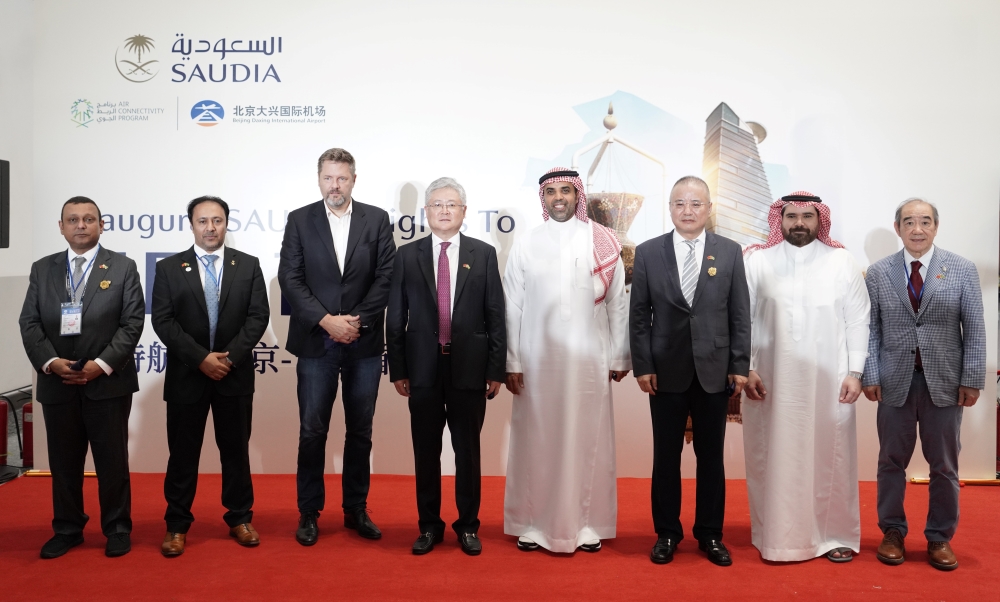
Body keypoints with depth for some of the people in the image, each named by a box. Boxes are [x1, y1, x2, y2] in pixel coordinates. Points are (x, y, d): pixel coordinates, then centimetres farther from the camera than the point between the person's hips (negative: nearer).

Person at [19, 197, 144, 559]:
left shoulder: (123, 268, 2)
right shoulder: (42, 269, 10)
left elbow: (133, 323, -5)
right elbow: (29, 323, 4)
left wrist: (102, 364, -15)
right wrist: (50, 362, -12)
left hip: (108, 382, -3)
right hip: (56, 383, 3)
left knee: (112, 460, 5)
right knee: (63, 461, 11)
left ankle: (117, 530, 18)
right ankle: (67, 530, 26)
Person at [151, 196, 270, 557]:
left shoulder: (248, 266, 4)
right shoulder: (168, 268, 3)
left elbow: (258, 316, -2)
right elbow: (163, 321, -5)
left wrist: (229, 356, -13)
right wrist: (201, 358, -15)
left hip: (235, 375, 1)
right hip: (186, 375, 0)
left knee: (236, 449, 10)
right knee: (183, 453, 7)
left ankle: (240, 518, 23)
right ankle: (177, 525, 20)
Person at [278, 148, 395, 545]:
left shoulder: (377, 219, 4)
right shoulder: (299, 220, 3)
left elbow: (386, 277, -2)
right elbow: (290, 279, -4)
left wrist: (358, 320, -12)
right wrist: (327, 320, -14)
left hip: (364, 343, 1)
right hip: (316, 343, -1)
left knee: (360, 431, 10)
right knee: (312, 431, 4)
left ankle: (356, 510, 24)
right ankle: (309, 513, 19)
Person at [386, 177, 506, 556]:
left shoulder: (484, 254, 3)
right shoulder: (407, 256, 4)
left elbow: (495, 315, 1)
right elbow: (395, 318, 4)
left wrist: (496, 369, -3)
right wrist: (397, 369, 1)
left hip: (469, 368, 0)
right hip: (423, 369, 1)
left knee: (467, 450, 9)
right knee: (426, 451, 10)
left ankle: (468, 526, 25)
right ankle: (429, 526, 25)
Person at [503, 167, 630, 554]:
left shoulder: (602, 243, 3)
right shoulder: (525, 246, 4)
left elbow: (617, 304, 4)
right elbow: (512, 308, 3)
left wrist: (619, 357, 1)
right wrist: (512, 362, -1)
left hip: (589, 361, 0)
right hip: (537, 361, 0)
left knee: (587, 442, 5)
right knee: (536, 442, 5)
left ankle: (587, 524, 18)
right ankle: (533, 523, 18)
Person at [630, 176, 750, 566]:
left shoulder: (729, 252, 3)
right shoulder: (648, 252, 1)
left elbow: (740, 314, 3)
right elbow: (638, 315, 0)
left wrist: (740, 366, -2)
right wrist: (642, 366, -5)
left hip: (714, 370, 1)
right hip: (666, 371, 0)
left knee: (711, 457, 10)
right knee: (666, 457, 9)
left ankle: (710, 534, 24)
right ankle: (667, 533, 23)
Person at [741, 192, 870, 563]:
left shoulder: (842, 261, 4)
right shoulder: (757, 261, 3)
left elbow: (857, 320, 3)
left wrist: (855, 372, -2)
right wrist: (746, 369, -3)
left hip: (829, 382, 0)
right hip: (771, 381, 0)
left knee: (830, 458, 7)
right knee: (772, 459, 5)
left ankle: (836, 535, 22)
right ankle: (776, 536, 18)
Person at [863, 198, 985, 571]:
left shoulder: (962, 270, 1)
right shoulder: (878, 273, 2)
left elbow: (975, 329, -1)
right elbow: (871, 330, 0)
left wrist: (972, 379, -5)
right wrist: (871, 376, -6)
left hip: (945, 381, 0)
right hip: (894, 381, 0)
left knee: (944, 465, 9)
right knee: (892, 461, 9)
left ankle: (940, 537, 24)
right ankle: (892, 532, 24)